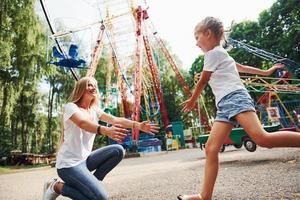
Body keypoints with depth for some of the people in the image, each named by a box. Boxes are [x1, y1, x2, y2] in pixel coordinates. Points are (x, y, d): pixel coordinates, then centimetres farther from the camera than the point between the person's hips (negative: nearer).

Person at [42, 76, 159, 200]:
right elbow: (83, 123, -34)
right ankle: (57, 186, 1)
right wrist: (105, 130, -53)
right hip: (69, 163, -7)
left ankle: (91, 183, 2)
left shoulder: (94, 110, 7)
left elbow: (115, 119, -6)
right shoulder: (70, 107, -12)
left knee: (118, 150, -10)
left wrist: (138, 125, -21)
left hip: (85, 159, 7)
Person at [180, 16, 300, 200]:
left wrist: (192, 101, 20)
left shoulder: (213, 52, 1)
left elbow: (202, 82, 5)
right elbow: (241, 67, 40)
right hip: (225, 105, 9)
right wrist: (265, 72, 54)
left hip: (235, 98, -9)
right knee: (211, 149, -3)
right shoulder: (220, 53, 31)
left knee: (262, 138, -28)